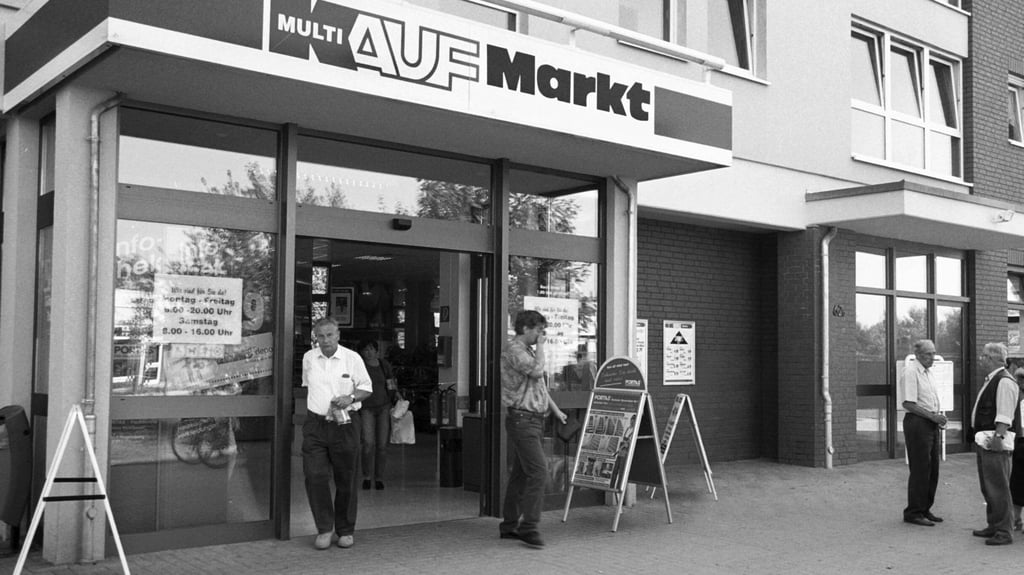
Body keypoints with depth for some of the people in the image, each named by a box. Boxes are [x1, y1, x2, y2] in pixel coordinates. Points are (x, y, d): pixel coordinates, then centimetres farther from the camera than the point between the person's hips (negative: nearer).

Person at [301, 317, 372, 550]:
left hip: (344, 424, -2)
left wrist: (351, 397, -14)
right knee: (315, 477, -9)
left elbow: (367, 388, 3)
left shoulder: (352, 358, -1)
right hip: (315, 424, 2)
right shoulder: (308, 358, 8)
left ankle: (346, 530, 18)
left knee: (346, 480, 4)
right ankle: (324, 528, 4)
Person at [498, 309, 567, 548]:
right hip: (522, 419, -10)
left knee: (521, 473, 11)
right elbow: (536, 371, -26)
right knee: (538, 471, -15)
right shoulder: (513, 349, -12)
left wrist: (555, 409, 28)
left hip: (534, 419, 10)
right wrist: (540, 347, -12)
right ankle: (528, 527, -13)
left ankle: (509, 525, 16)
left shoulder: (528, 350, 19)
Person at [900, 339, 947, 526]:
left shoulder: (928, 372, 15)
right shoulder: (911, 372, -13)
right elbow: (908, 404, -19)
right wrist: (932, 416, -19)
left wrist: (938, 417, 10)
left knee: (933, 469, 12)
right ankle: (913, 513, 4)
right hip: (917, 423, -9)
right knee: (920, 469, -5)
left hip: (931, 424, 9)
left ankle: (925, 510, 23)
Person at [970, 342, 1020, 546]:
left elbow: (1005, 414, -23)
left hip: (996, 440, -11)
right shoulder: (991, 380, 16)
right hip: (985, 438, 11)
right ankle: (994, 526, 28)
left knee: (998, 487, -6)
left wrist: (998, 437, -27)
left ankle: (1004, 532, -1)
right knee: (987, 486, 18)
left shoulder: (1004, 381, -16)